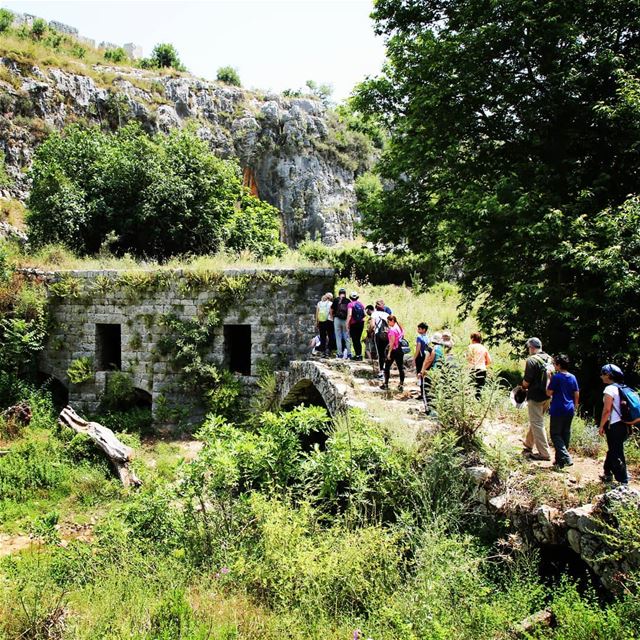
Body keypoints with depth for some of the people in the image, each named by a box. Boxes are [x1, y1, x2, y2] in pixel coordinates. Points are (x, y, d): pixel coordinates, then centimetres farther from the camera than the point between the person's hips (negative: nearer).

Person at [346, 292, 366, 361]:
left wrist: (347, 324, -15)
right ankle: (360, 354, 15)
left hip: (354, 324, -5)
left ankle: (357, 355, -2)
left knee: (354, 339, 2)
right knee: (358, 339, 15)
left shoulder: (350, 304, -9)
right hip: (361, 323, 5)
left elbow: (349, 315, -19)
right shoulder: (361, 304, 6)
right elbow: (365, 314, 5)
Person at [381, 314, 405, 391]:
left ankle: (386, 384, 12)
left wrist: (389, 353, -17)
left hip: (393, 350, -7)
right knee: (401, 367, 8)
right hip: (400, 350, 7)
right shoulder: (400, 328, 7)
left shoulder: (392, 330, -16)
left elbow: (392, 342, -18)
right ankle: (401, 384, 8)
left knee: (387, 367, 7)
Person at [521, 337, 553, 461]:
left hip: (535, 396, -8)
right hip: (547, 396, 8)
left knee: (537, 424, 0)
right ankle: (528, 445, 36)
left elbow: (527, 382, -18)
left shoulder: (532, 360, -17)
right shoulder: (549, 359, 5)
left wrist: (524, 386, 4)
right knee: (535, 421, 21)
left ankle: (544, 453, 2)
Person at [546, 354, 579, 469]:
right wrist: (575, 406, 22)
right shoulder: (573, 377, 6)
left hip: (558, 410, -6)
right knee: (565, 434, 12)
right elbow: (577, 394, 10)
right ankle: (560, 460, 18)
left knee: (555, 434, -1)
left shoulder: (556, 377, -13)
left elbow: (549, 393, -10)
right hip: (570, 410, 6)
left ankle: (566, 458, -16)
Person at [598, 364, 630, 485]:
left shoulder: (610, 389, -15)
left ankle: (623, 482, 0)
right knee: (613, 450, 20)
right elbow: (618, 407, 16)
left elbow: (607, 410, -18)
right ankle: (608, 474, 31)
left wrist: (601, 426, -10)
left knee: (616, 453, -2)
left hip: (614, 426, -9)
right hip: (622, 424, 9)